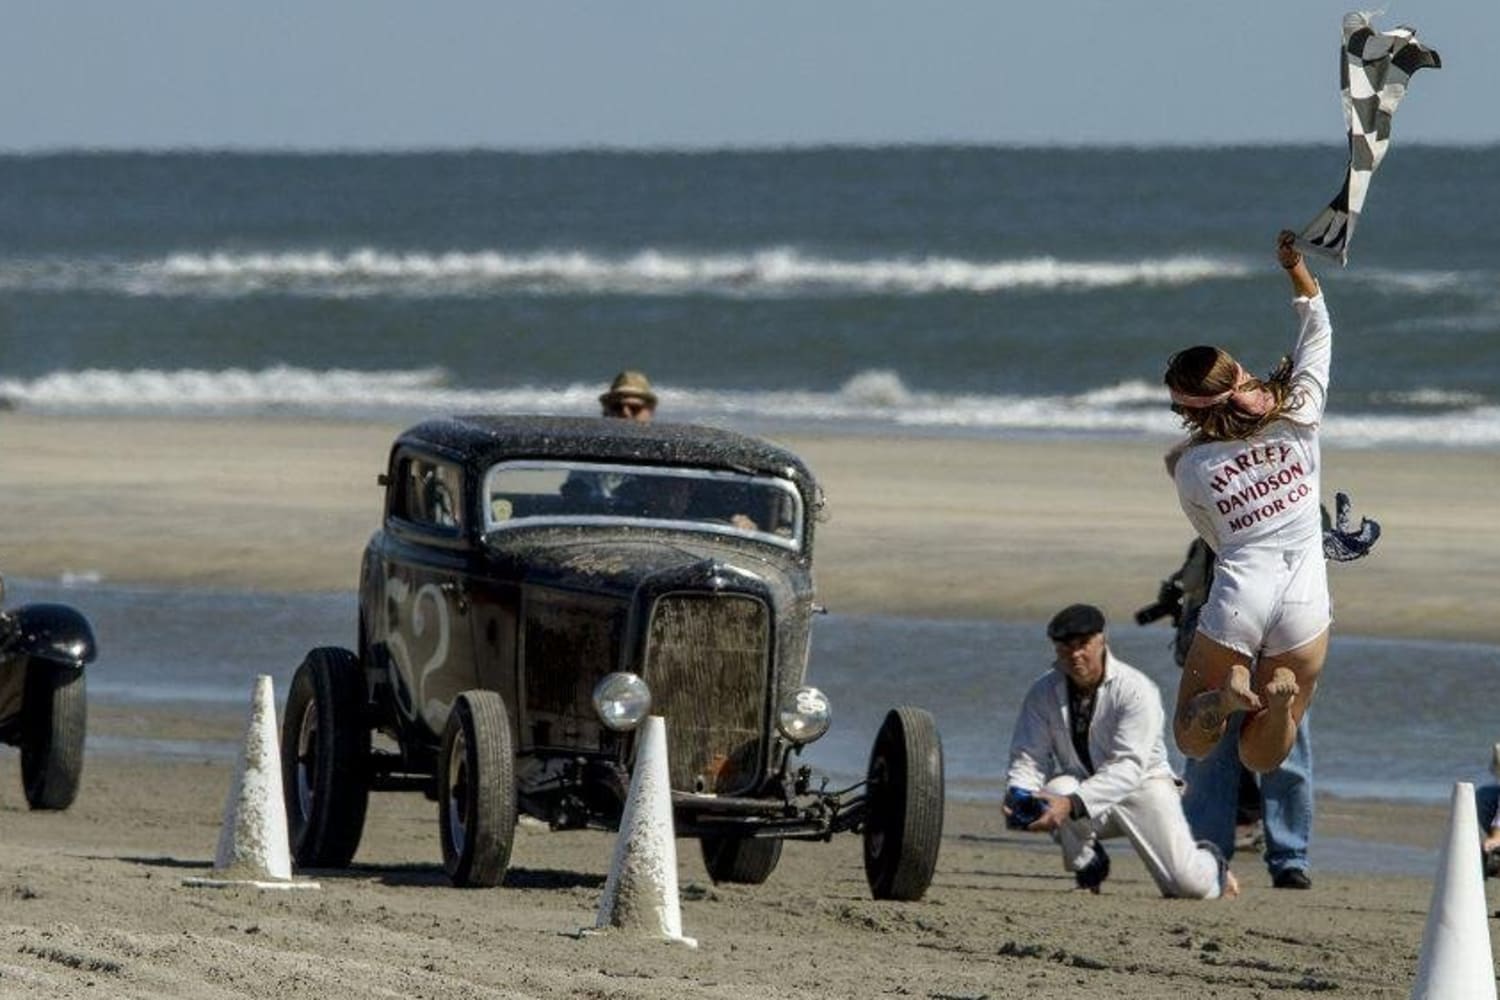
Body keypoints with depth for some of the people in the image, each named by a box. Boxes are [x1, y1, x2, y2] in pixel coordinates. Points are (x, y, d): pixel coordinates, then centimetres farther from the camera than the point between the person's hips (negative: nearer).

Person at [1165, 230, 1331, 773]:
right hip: (1305, 605, 1)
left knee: (1192, 742, 17)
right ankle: (1280, 693, -23)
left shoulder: (1190, 466, 1)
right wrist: (1297, 268, 26)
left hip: (1237, 599, -1)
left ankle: (1230, 692, -17)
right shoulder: (1299, 418, 3)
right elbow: (1317, 335, 19)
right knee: (1260, 759, 12)